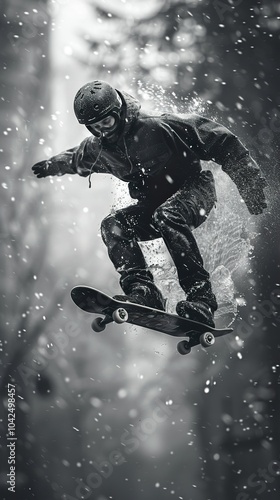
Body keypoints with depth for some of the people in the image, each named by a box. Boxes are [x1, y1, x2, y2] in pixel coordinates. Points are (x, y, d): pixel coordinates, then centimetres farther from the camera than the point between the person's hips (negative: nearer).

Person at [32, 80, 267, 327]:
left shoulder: (159, 127, -23)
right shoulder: (97, 149, -3)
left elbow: (222, 142, -19)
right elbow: (76, 159, 25)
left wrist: (250, 185, -21)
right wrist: (52, 165, 40)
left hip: (194, 188, -6)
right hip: (153, 203, 6)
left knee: (166, 216, -38)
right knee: (112, 226, -20)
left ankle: (201, 296, -40)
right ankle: (143, 291, -31)